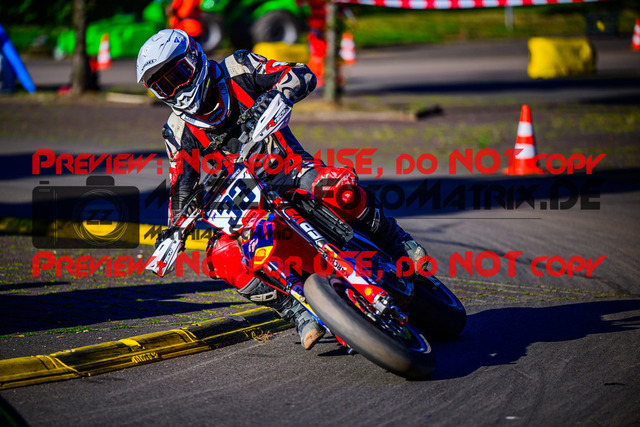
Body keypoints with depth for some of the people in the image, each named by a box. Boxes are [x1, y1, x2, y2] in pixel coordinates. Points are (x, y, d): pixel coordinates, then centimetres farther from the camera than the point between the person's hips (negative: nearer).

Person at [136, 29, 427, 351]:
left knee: (341, 187, -37)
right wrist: (174, 229, -6)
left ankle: (396, 243, -13)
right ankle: (297, 312, -19)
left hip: (290, 167, -3)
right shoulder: (178, 130, 5)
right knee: (223, 258, -27)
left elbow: (304, 75, -11)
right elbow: (181, 185, 9)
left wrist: (276, 94, -31)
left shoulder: (236, 69, -4)